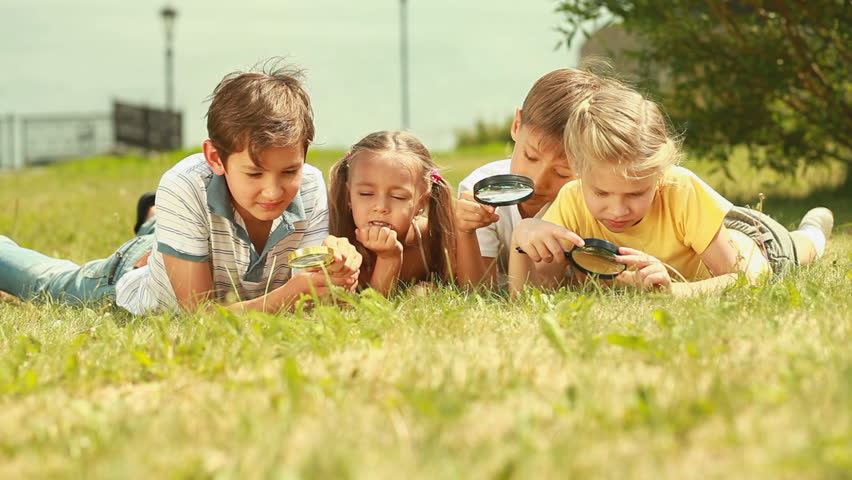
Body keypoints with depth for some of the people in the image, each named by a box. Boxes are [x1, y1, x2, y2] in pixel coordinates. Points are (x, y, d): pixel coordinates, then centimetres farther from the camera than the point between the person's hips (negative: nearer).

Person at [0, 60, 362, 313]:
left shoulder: (310, 188, -31)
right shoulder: (186, 188, -41)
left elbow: (306, 292, -27)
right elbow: (198, 311, -40)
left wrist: (335, 269, -50)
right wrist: (289, 294, -55)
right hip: (135, 273, -3)